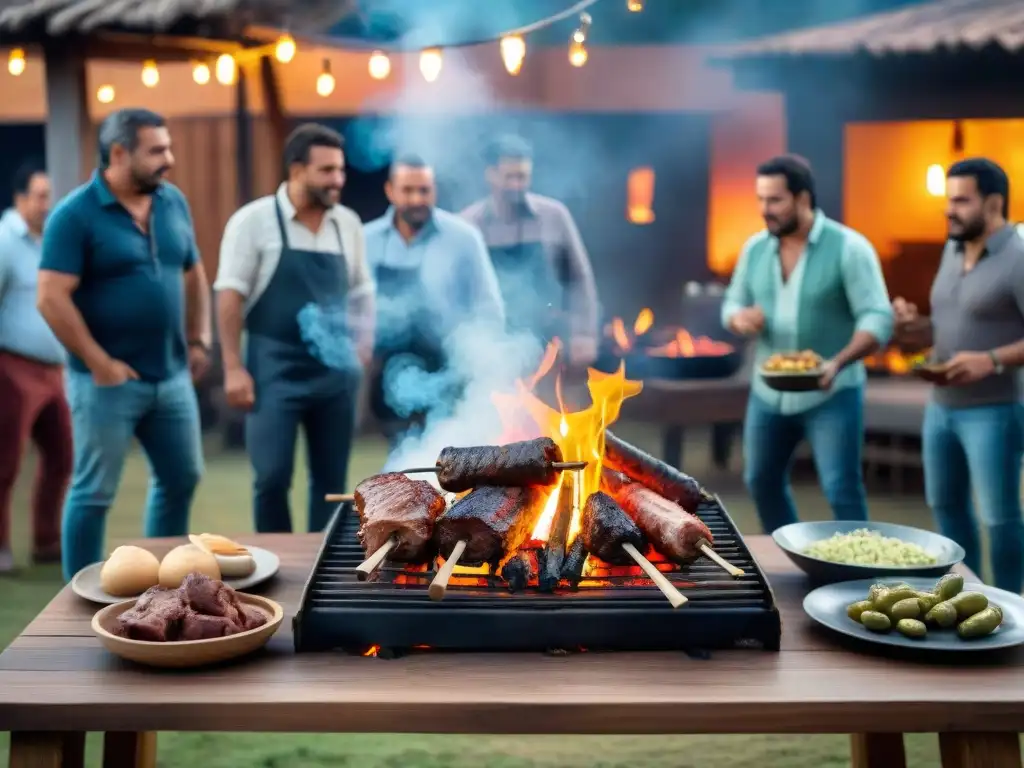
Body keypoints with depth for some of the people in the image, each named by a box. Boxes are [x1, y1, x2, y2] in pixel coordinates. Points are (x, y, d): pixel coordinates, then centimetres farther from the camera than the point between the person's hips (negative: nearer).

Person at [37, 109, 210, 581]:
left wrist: (199, 341, 9)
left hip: (172, 377, 7)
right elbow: (52, 299, -16)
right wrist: (100, 364, -16)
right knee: (94, 493, 3)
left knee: (181, 479, 16)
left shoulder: (173, 203, 6)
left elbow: (193, 276, 18)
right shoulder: (76, 214, -12)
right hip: (109, 381, -6)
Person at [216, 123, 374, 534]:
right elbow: (230, 295, -7)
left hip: (335, 370, 4)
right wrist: (234, 368, -11)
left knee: (332, 480, 9)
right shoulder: (254, 220, -5)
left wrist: (362, 353, 5)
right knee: (272, 477, -3)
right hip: (275, 369, -4)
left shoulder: (348, 224, 8)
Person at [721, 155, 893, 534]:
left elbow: (877, 319, -18)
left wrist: (838, 363, -34)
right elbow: (732, 303, 12)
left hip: (832, 395, -5)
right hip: (768, 393, 6)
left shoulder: (849, 247, -13)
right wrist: (739, 317, -14)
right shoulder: (755, 248, 2)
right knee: (761, 482, 16)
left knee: (842, 491, -7)